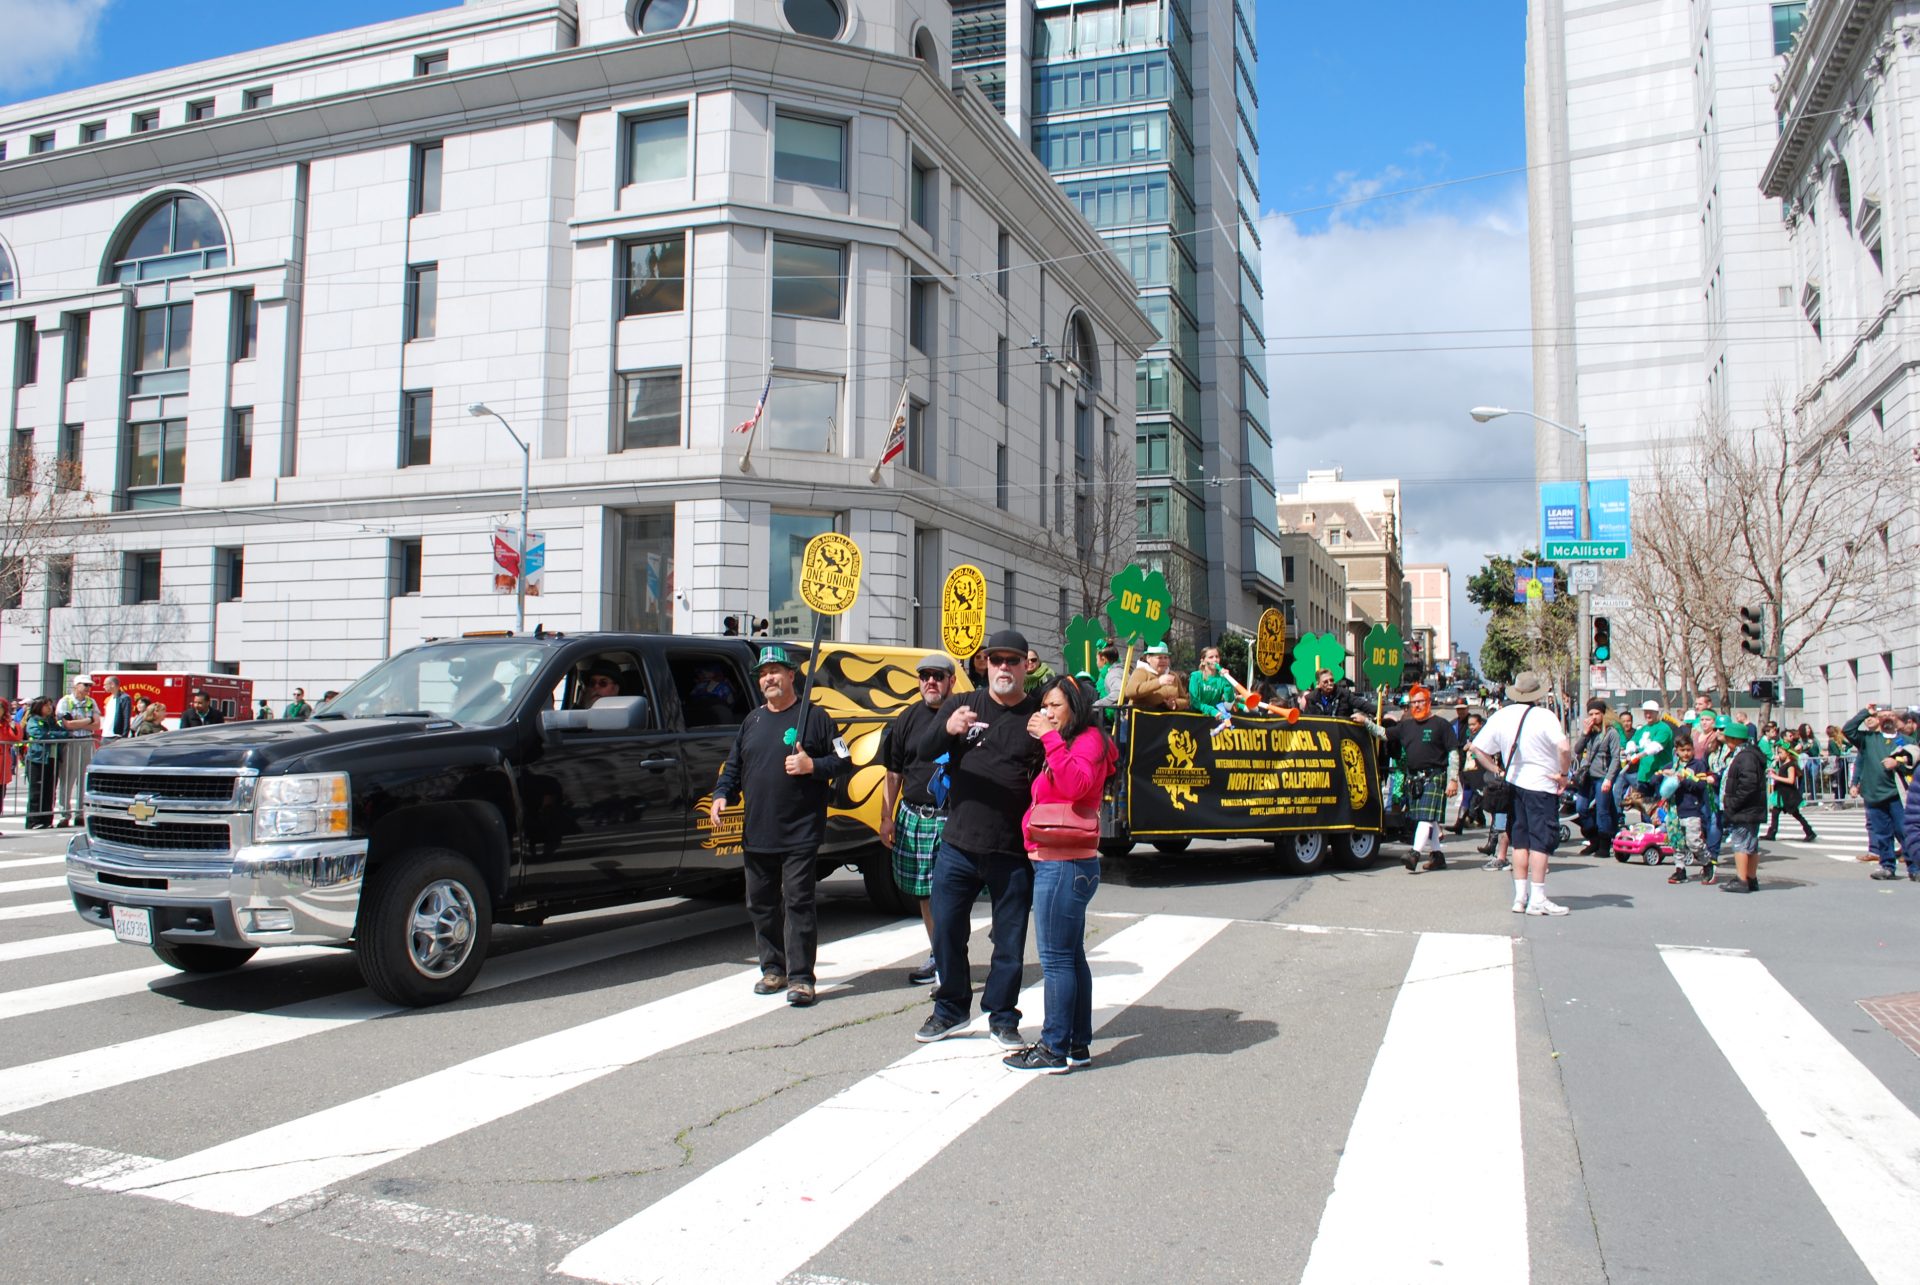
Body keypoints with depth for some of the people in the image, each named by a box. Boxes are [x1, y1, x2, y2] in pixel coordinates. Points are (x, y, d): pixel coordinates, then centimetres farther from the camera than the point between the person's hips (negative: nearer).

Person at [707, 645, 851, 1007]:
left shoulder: (814, 716, 0)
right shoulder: (752, 721, 16)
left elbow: (844, 762, -1)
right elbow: (733, 766, 20)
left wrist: (811, 766, -17)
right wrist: (721, 795, 3)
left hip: (800, 835, -6)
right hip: (756, 834, 6)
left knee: (798, 903, -6)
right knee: (760, 904, 12)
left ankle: (800, 977, -2)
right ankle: (773, 969, 24)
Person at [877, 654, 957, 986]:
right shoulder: (907, 719, 10)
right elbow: (894, 773, 12)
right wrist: (887, 817, 9)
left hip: (950, 818, -5)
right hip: (911, 816, 5)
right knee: (924, 893, 14)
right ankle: (937, 955, 28)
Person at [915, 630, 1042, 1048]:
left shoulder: (1039, 715, 0)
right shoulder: (963, 705, 6)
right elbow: (923, 751, -6)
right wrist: (946, 728, -26)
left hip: (1014, 853, -2)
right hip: (958, 845, 2)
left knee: (1010, 941, 7)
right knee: (947, 932, 10)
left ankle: (1002, 1017, 24)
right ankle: (950, 1010, 29)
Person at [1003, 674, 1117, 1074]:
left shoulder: (1089, 740, -7)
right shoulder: (1067, 745, 22)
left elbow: (1075, 785, -26)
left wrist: (1051, 739, -26)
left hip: (1063, 865, -10)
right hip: (1056, 863, 10)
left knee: (1056, 959, -7)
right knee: (1071, 957, 13)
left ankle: (1054, 1050, -2)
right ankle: (1077, 1044, 21)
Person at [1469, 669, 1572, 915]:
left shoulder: (1500, 717, 2)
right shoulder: (1543, 717, -15)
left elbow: (1478, 748, 5)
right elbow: (1564, 748, -26)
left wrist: (1497, 771, 8)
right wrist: (1563, 774, -12)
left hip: (1514, 784, 5)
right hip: (1542, 786, -5)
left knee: (1520, 841, 11)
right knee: (1540, 841, -2)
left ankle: (1520, 897, 14)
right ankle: (1537, 899, -2)